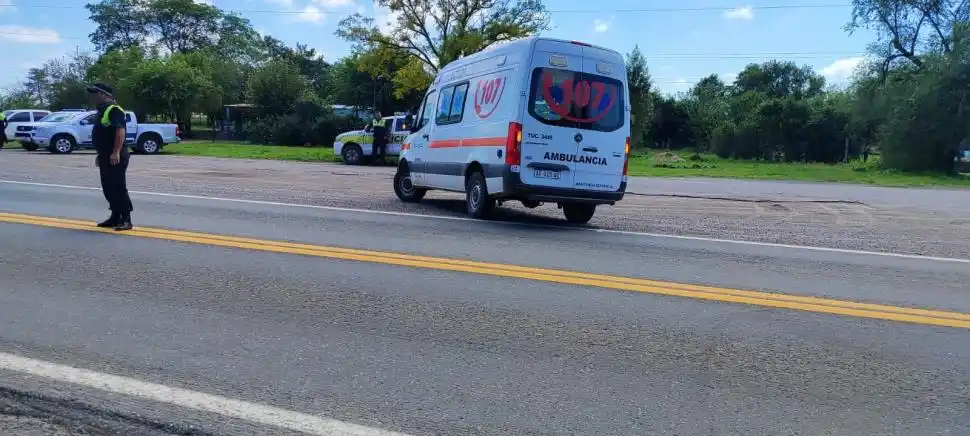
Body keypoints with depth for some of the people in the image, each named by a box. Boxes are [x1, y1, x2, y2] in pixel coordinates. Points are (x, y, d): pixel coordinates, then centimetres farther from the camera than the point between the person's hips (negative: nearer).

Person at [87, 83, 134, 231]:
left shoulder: (114, 110, -13)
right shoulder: (102, 111, 20)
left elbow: (120, 131, -25)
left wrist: (116, 152, -30)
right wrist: (100, 154, 25)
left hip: (115, 157, -11)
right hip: (105, 156, 11)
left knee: (119, 188, -9)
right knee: (108, 188, 13)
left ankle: (126, 220, -6)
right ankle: (115, 217, 19)